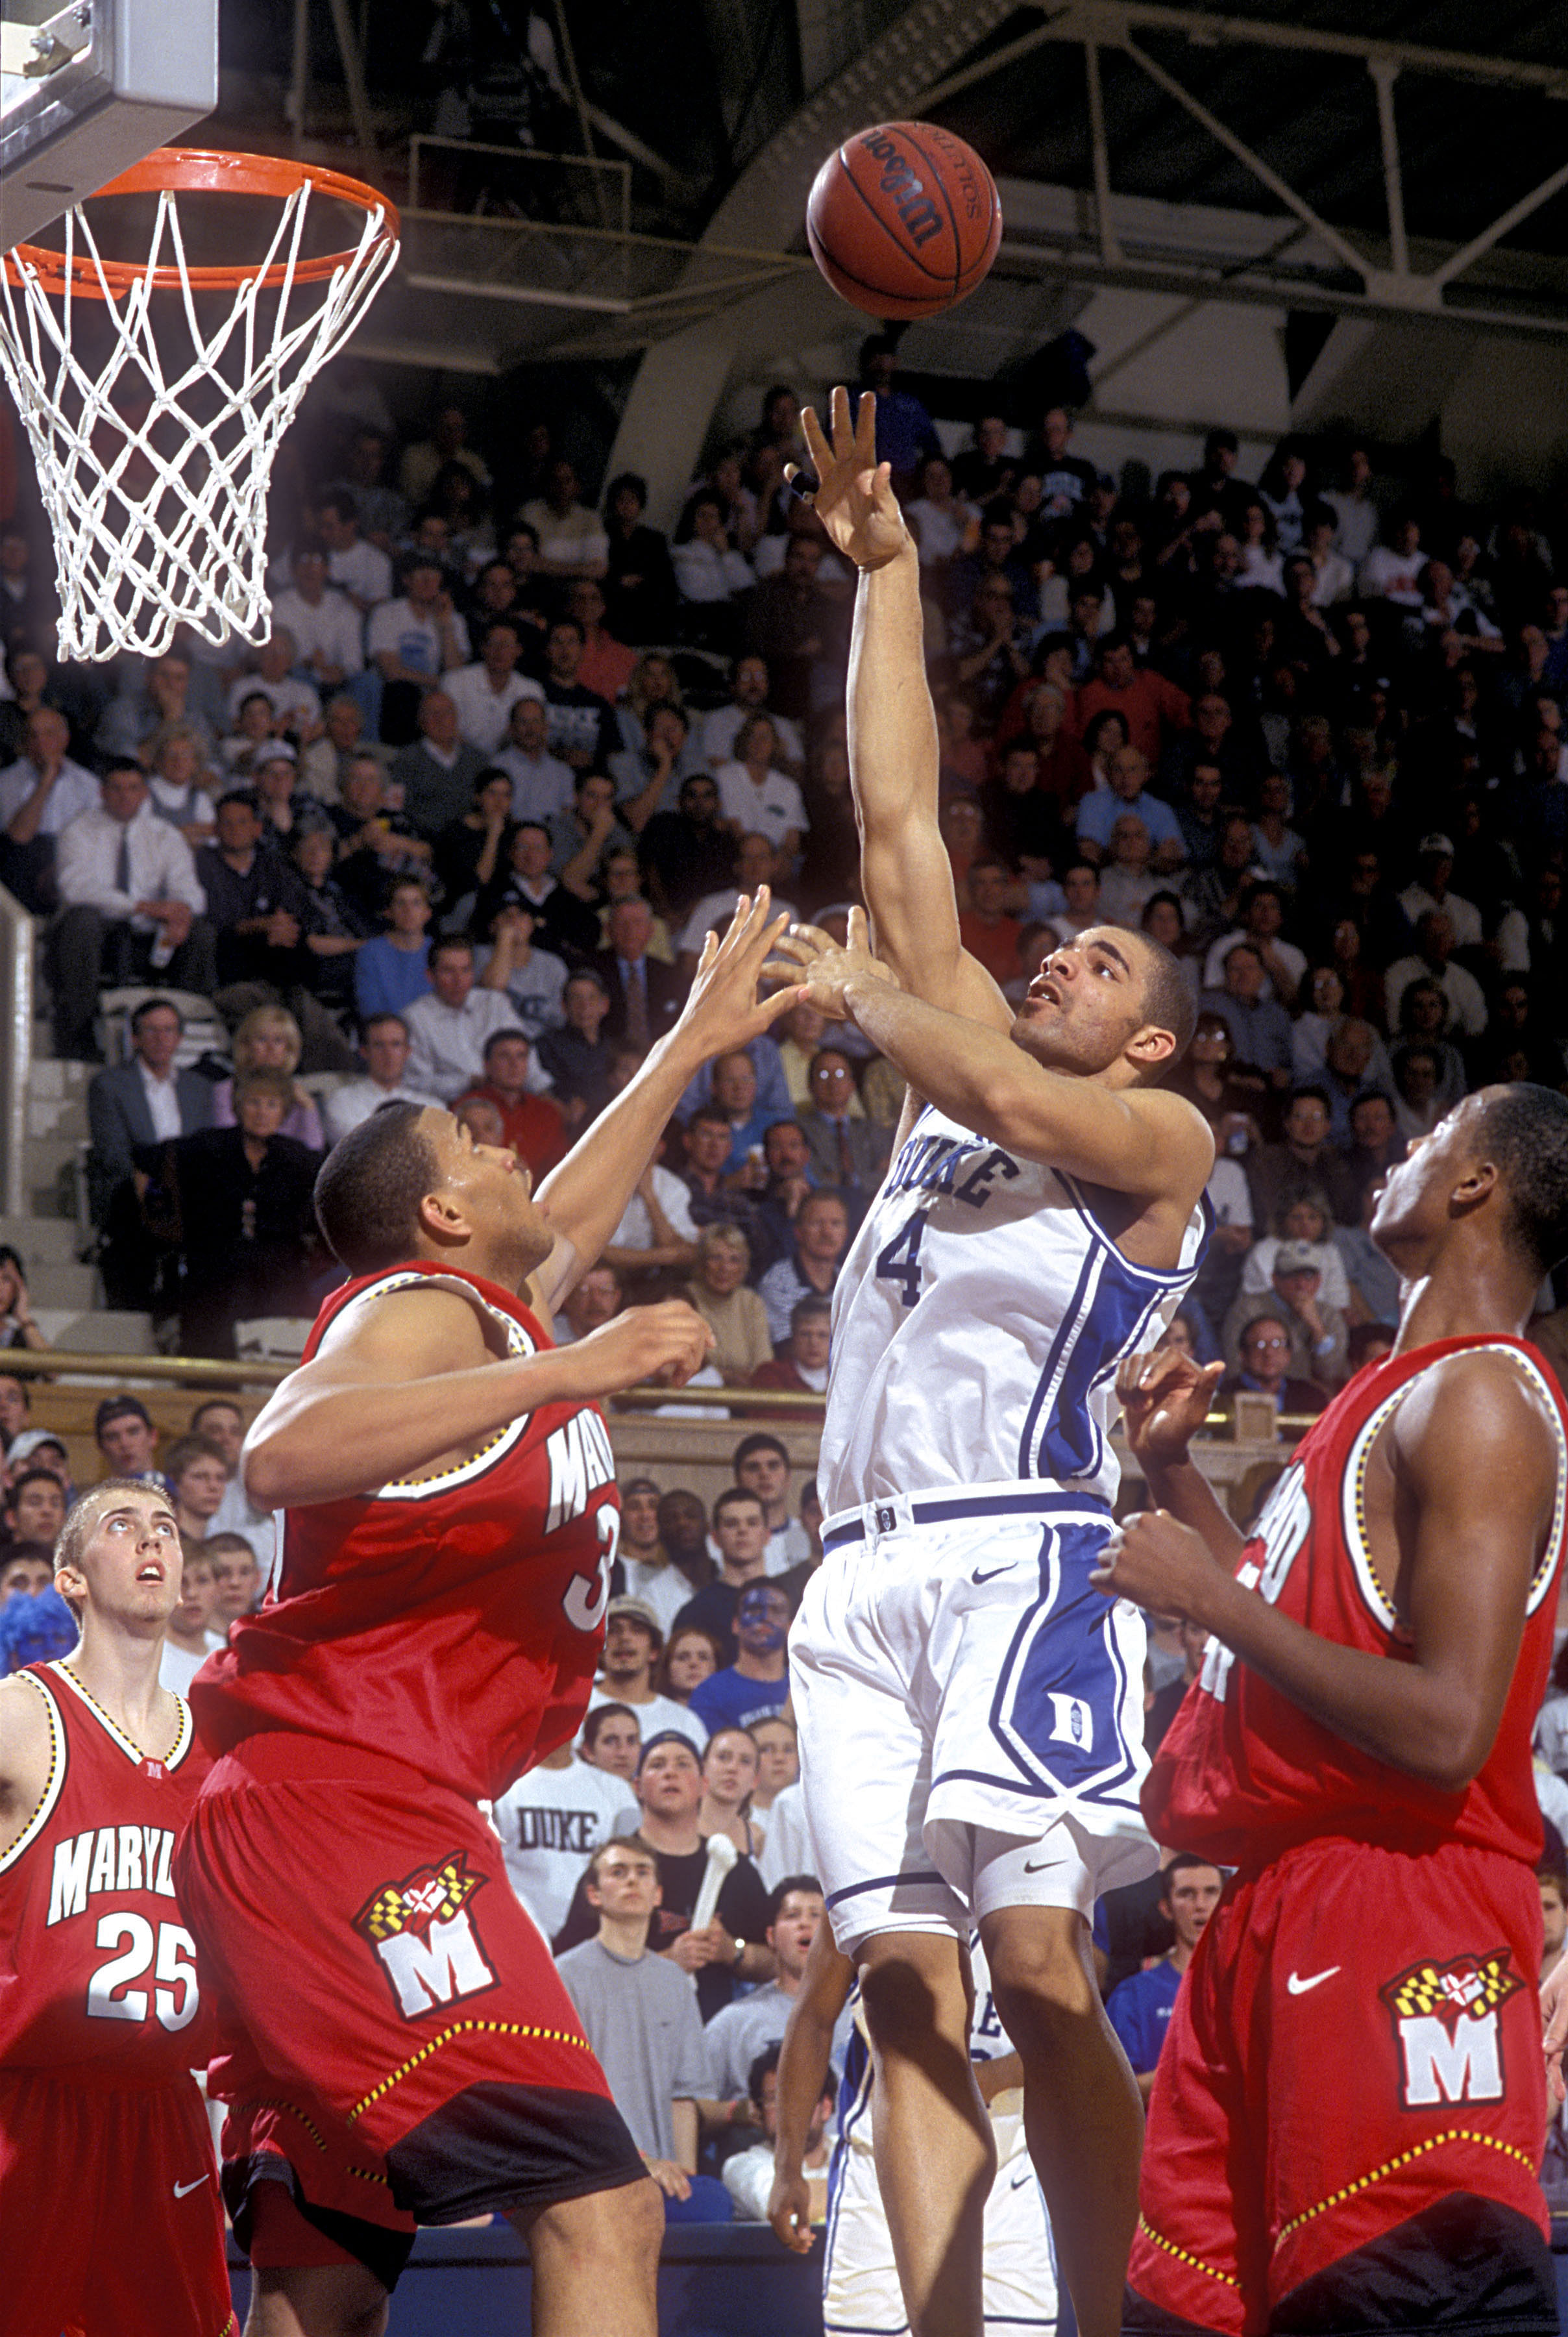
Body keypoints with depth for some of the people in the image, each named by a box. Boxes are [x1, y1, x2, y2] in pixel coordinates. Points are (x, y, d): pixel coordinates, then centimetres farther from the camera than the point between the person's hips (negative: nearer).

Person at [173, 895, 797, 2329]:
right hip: (350, 1798, -11)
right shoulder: (424, 1308, -4)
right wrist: (566, 1374, -26)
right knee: (597, 2211, -21)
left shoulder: (493, 1317, 24)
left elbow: (569, 1226, 48)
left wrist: (687, 1051, 54)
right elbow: (282, 1457, -25)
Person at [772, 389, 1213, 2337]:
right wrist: (884, 570, 17)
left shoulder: (1163, 1135, 8)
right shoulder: (966, 1050, 24)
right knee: (906, 1991, -3)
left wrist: (865, 997, -1)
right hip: (864, 1569, 6)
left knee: (1038, 1969, -17)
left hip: (1017, 1548, -6)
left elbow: (1013, 1105, -15)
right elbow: (898, 821, 20)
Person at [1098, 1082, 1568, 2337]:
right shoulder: (1401, 1392, 18)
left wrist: (1206, 1593, -16)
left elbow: (1445, 1731, -23)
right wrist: (1172, 1467, 21)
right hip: (1275, 1905, 10)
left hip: (1395, 1921, -10)